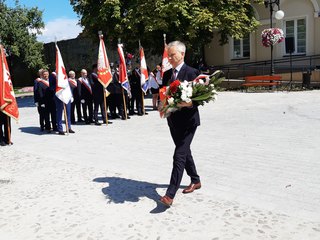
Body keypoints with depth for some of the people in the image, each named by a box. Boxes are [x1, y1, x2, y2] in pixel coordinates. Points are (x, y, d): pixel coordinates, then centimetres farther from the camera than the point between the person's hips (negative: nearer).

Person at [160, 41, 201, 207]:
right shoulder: (167, 74, 11)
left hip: (187, 120, -8)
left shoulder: (191, 73, -10)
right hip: (173, 120, 8)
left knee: (179, 155, -11)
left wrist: (188, 103, -30)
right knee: (185, 151, 19)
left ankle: (170, 194, -10)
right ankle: (195, 181, 38)